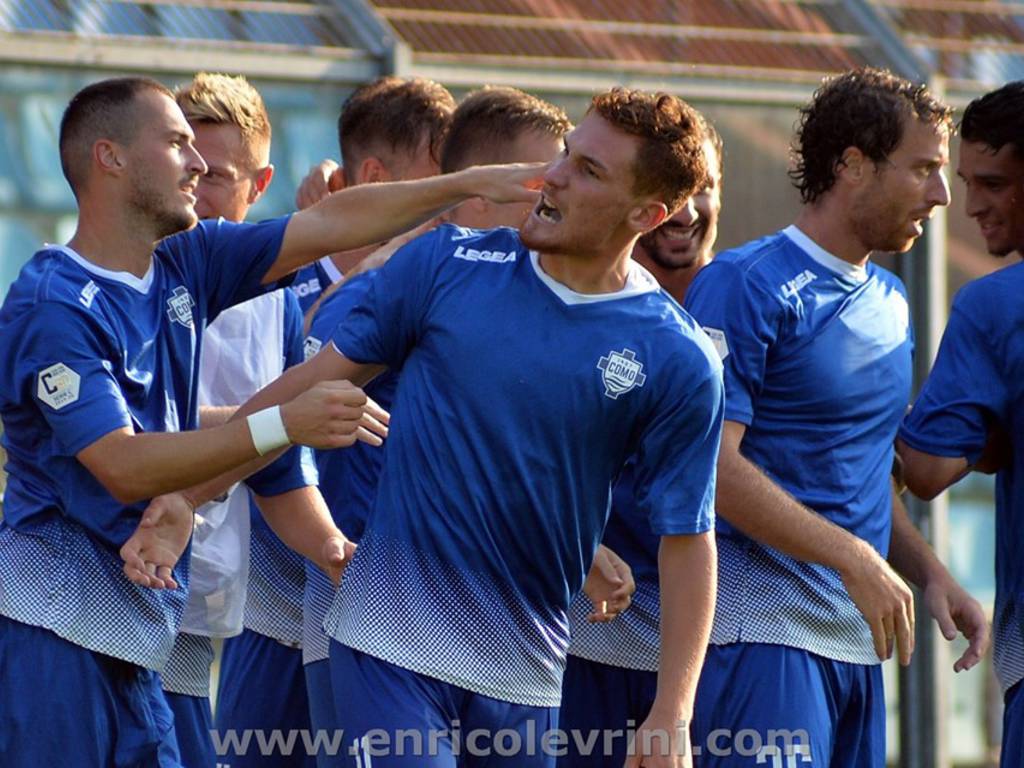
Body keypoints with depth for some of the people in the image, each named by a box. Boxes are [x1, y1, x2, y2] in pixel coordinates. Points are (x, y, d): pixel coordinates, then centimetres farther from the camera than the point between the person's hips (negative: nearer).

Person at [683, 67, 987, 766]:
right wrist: (854, 559, -20)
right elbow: (713, 462, -16)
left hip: (858, 635, 8)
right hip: (764, 627, -8)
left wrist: (930, 575, 9)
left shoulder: (889, 302, 18)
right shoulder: (746, 286, -8)